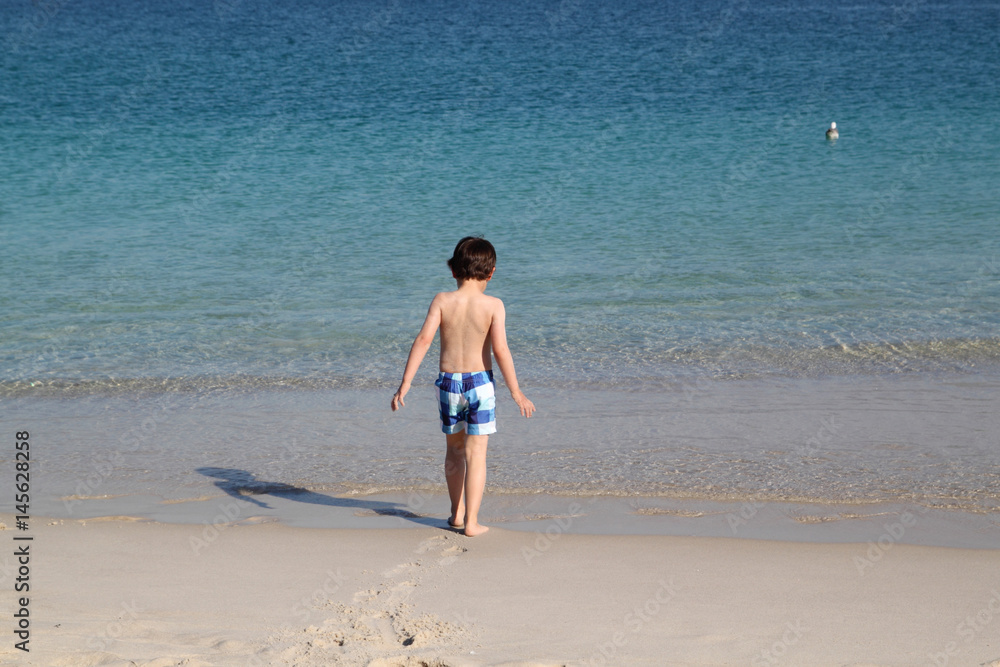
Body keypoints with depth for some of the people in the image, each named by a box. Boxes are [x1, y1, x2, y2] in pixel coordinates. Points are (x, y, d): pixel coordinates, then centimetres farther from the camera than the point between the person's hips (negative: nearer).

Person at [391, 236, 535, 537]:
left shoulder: (442, 301, -5)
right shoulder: (493, 305, -10)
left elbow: (423, 340, -11)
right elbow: (500, 349, -16)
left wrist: (405, 383, -9)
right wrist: (516, 392, -10)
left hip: (448, 382, 3)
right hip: (480, 382, -2)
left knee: (455, 449, 20)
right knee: (476, 453, 2)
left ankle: (457, 513, 31)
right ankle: (471, 522, 1)